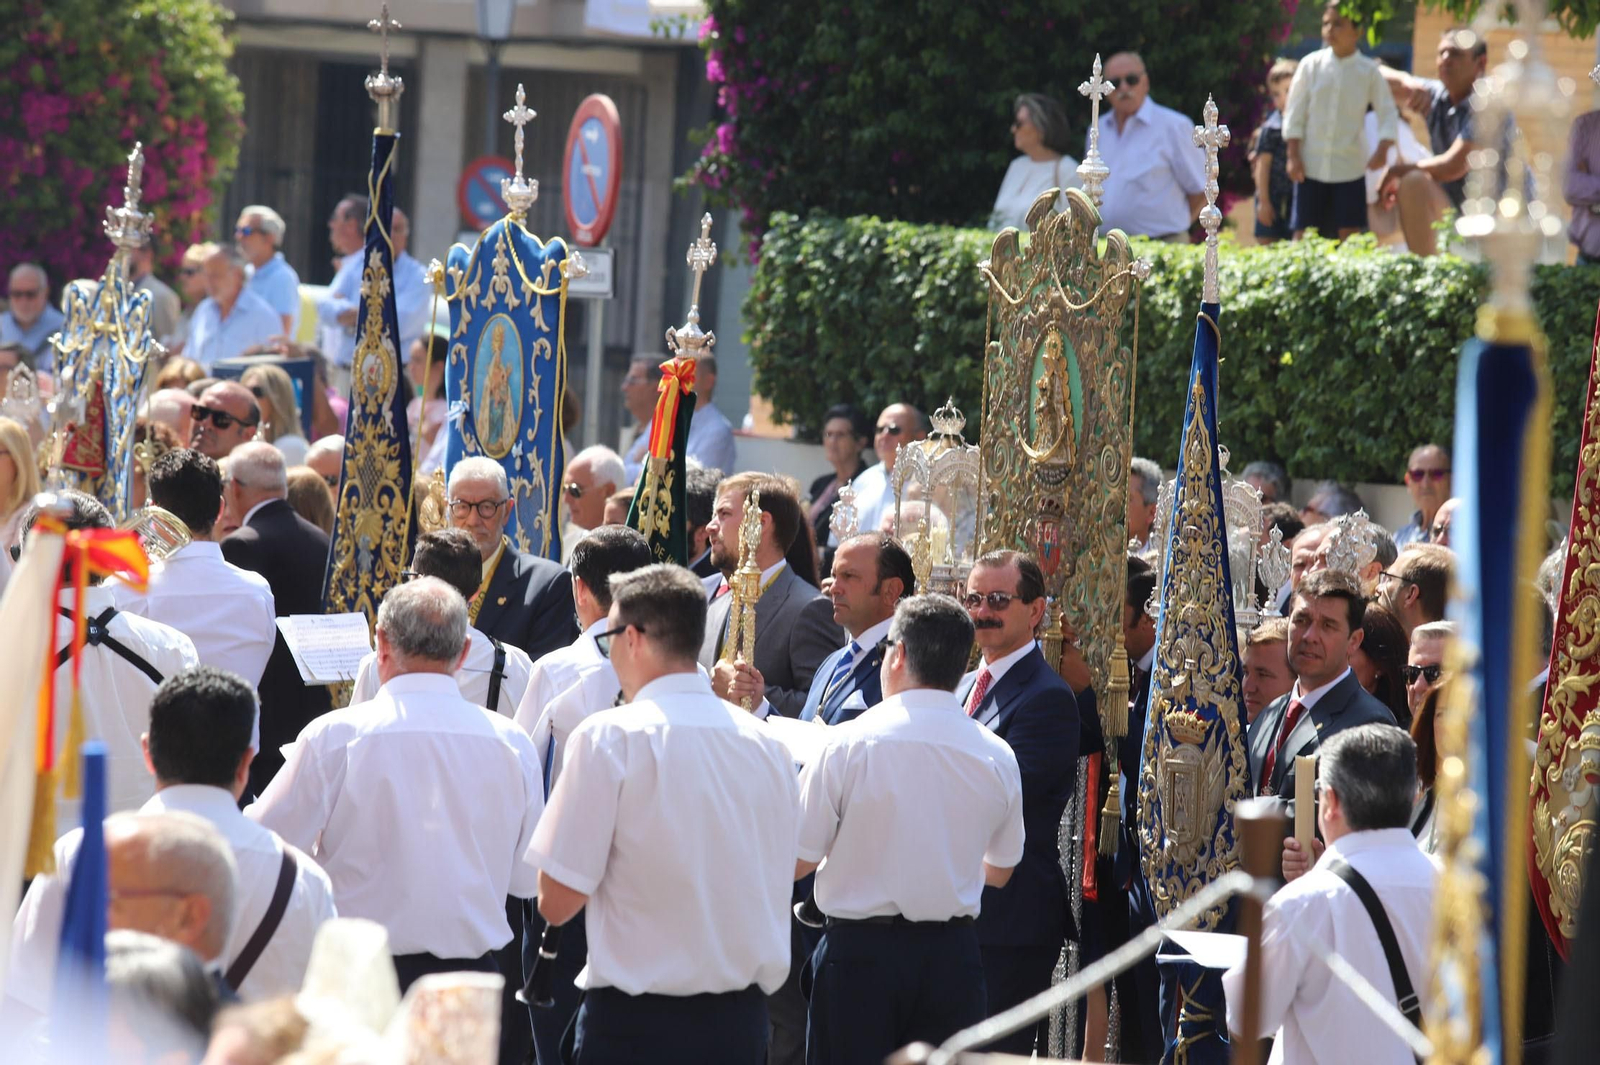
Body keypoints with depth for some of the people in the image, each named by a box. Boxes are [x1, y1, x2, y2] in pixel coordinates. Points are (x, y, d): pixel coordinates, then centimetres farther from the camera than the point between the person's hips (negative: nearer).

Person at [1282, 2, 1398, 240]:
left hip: (1350, 167, -1)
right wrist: (1293, 156, -3)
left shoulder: (1368, 71, -2)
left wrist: (1382, 150, -16)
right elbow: (1294, 113, 2)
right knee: (1303, 232, 0)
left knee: (1349, 233, -2)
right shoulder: (1312, 64, 0)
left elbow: (1388, 113, 0)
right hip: (1311, 166, 1)